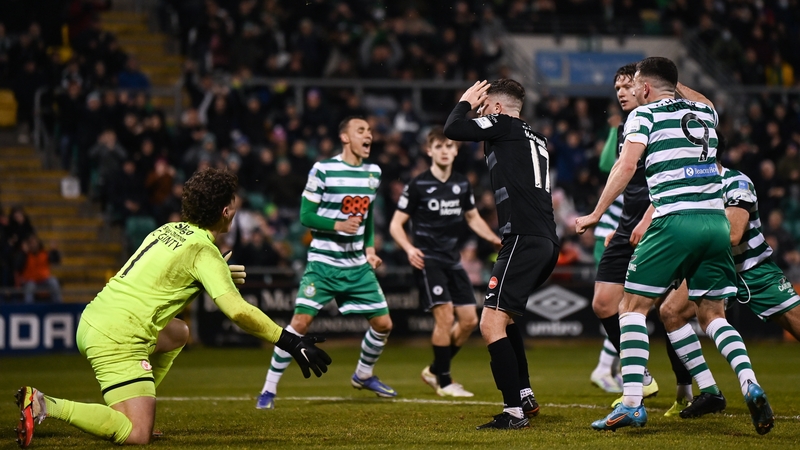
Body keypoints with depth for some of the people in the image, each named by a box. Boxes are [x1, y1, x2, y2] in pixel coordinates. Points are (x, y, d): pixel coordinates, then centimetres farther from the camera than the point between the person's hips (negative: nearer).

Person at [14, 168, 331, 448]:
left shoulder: (169, 230, 14)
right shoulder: (203, 251, -9)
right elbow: (237, 310, -19)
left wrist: (217, 276, 33)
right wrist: (291, 342, -15)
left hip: (92, 319, 9)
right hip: (117, 339, -9)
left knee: (179, 333, 31)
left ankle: (128, 409, 22)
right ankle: (47, 406, -19)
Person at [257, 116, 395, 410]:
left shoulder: (373, 173, 8)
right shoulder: (323, 170, -10)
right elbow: (306, 216, -9)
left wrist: (370, 247, 9)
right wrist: (337, 225, -24)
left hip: (358, 265, 6)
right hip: (323, 264, -6)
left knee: (383, 323, 6)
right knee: (300, 322, -16)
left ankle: (363, 375, 33)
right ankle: (269, 389, -5)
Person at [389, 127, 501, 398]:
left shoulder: (462, 185, 8)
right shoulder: (418, 185, -7)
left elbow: (473, 218, 23)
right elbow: (396, 225, -5)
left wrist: (496, 240, 9)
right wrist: (409, 249, -23)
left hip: (452, 260, 6)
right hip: (427, 260, -6)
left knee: (469, 319, 1)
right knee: (445, 316, -17)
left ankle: (435, 370, 19)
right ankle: (444, 382, -6)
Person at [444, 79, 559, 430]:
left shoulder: (504, 125, -1)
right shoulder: (536, 140, 23)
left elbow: (452, 129, -8)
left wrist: (466, 102, 10)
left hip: (523, 240, -10)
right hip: (547, 242, 10)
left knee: (491, 325, -13)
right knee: (503, 317, 26)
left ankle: (514, 412, -18)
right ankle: (525, 395, 26)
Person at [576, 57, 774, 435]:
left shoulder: (645, 114, 4)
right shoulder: (706, 112, 19)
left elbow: (626, 166, -8)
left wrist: (595, 214, -5)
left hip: (675, 222, -5)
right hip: (717, 222, 5)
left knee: (632, 306, 5)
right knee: (712, 315, 15)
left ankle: (632, 403, -7)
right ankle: (750, 385, -10)